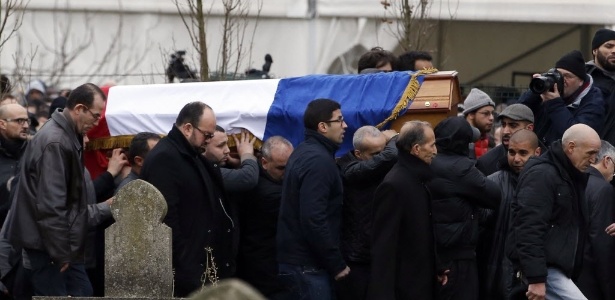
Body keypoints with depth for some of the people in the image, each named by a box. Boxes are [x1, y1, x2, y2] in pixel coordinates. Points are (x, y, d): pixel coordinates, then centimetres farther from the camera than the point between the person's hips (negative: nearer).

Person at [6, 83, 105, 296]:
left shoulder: (67, 137, 12)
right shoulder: (54, 143, -21)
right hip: (48, 244, -10)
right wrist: (60, 252, -20)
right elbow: (50, 204, -24)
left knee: (82, 293, 10)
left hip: (64, 242, 10)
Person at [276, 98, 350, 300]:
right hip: (307, 265, -10)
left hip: (296, 259, 10)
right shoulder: (319, 160, -17)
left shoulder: (304, 152, 14)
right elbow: (314, 220, -24)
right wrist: (337, 264, -17)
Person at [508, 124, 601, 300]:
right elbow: (530, 230, -21)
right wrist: (536, 278, -26)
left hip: (557, 264, 10)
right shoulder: (542, 174, -14)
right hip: (543, 269, -10)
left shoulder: (573, 176, 17)